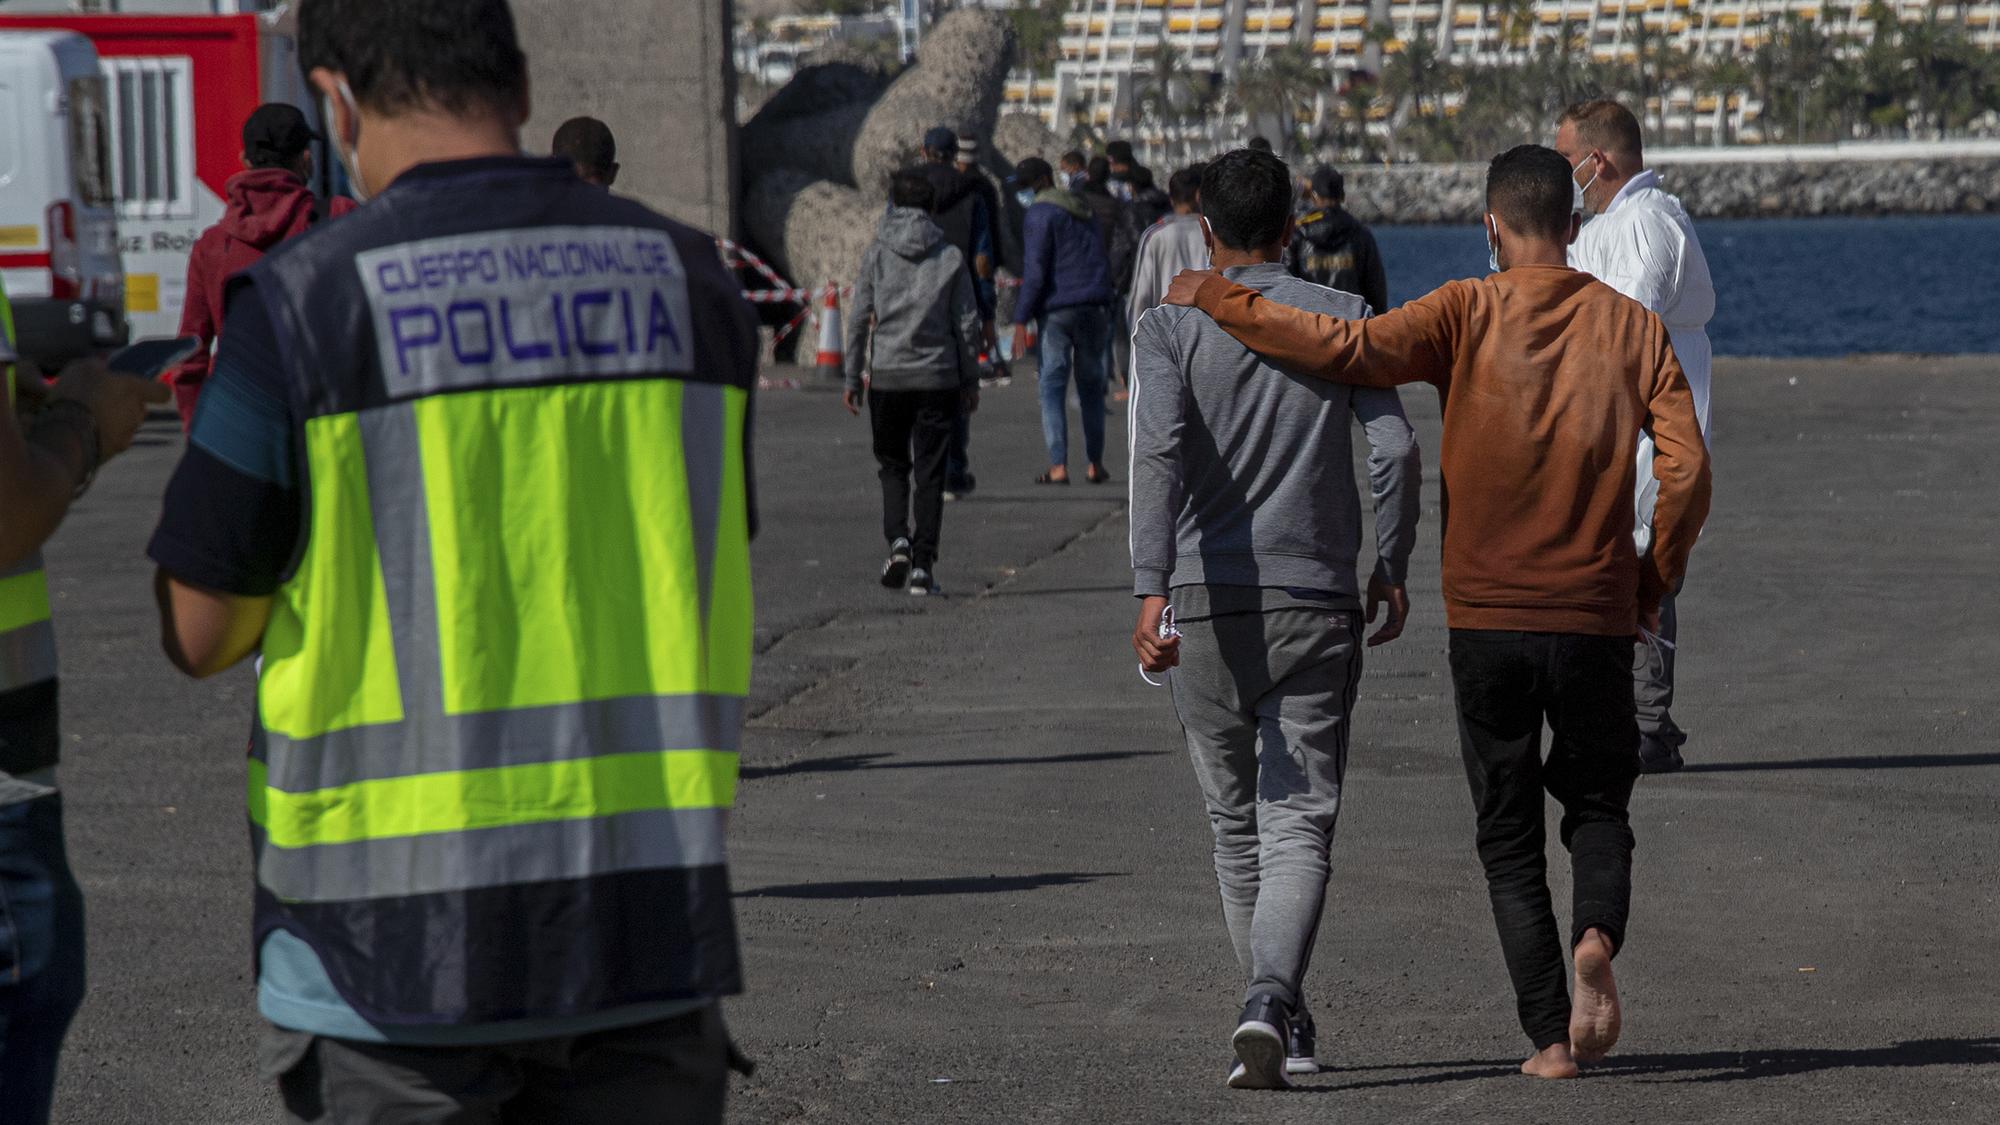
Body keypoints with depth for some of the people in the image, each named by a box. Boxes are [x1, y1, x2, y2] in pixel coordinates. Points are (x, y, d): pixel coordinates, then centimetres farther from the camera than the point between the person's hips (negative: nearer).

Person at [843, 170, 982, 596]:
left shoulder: (876, 253, -1)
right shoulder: (950, 256, 0)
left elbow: (860, 318, -1)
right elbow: (967, 323, 2)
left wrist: (852, 378, 5)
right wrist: (970, 380, 10)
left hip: (886, 376, 0)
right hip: (938, 378, 0)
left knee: (893, 465, 15)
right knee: (929, 472, 5)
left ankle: (897, 541, -8)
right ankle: (923, 565, 0)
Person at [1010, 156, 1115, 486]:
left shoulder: (1040, 215, -6)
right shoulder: (1082, 211, 19)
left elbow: (1034, 270, -13)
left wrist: (1021, 320, -12)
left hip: (1057, 308, -6)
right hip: (1095, 307, 6)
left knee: (1052, 387, -3)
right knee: (1091, 385, 13)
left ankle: (1058, 466, -11)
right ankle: (1095, 464, 13)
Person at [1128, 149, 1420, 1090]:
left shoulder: (1170, 327, -1)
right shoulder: (1343, 320, 3)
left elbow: (1158, 455, -16)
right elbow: (1396, 450, -4)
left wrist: (1151, 589, -23)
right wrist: (1392, 570, 9)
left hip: (1207, 608, 0)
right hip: (1317, 603, 0)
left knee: (1235, 825, 16)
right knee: (1298, 825, -3)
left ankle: (1280, 1015, 26)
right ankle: (1270, 1004, -25)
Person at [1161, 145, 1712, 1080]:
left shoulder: (1468, 315, -6)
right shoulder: (1632, 326, 1)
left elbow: (1351, 349, -20)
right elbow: (1686, 472, -6)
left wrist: (1215, 298, -9)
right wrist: (1651, 585, 7)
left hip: (1486, 618, -1)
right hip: (1596, 620, 1)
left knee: (1509, 836, 11)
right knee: (1597, 804, 18)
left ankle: (1548, 1035, 3)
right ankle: (1596, 936, -12)